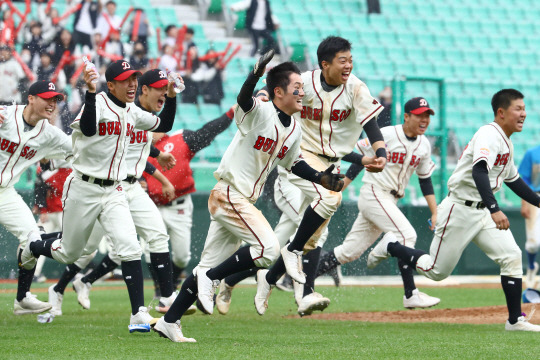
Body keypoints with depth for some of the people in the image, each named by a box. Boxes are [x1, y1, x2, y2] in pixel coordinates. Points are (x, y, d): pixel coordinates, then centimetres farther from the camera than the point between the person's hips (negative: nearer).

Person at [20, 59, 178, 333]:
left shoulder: (132, 112, 8)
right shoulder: (99, 103, -14)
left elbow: (164, 125, 21)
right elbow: (88, 129, -35)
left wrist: (171, 95, 7)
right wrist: (90, 92, -45)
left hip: (113, 192, 5)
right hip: (83, 189, -5)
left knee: (130, 248, -16)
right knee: (69, 254, 9)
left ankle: (139, 313, -18)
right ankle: (33, 247, 43)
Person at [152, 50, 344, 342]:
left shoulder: (294, 130, 11)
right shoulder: (260, 113, -14)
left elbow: (292, 163, 25)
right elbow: (244, 100, -36)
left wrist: (321, 178, 11)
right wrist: (257, 73, -55)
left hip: (243, 201, 9)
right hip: (228, 195, -9)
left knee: (211, 265, 10)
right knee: (268, 247, -19)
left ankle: (169, 322, 15)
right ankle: (210, 277, -7)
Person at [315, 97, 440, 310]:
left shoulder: (424, 145, 8)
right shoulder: (386, 135, -12)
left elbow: (425, 180, 15)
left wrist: (435, 213, 9)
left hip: (390, 201, 7)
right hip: (373, 194, -7)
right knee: (406, 235, -20)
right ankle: (410, 295, -17)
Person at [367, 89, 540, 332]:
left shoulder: (506, 142, 12)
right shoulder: (489, 135, -19)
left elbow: (512, 179, 28)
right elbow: (479, 171, -36)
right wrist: (494, 210, -47)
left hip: (483, 213, 9)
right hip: (459, 211, -9)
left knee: (512, 257, -7)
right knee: (437, 271, 0)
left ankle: (515, 320, -3)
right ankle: (390, 246, 22)